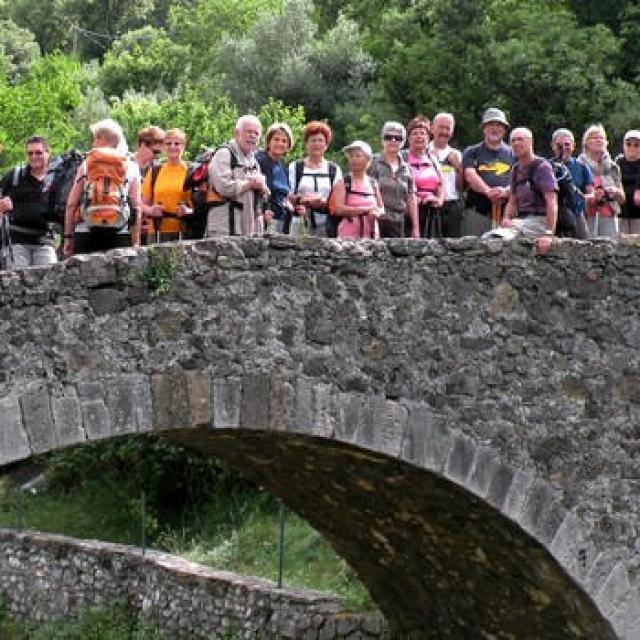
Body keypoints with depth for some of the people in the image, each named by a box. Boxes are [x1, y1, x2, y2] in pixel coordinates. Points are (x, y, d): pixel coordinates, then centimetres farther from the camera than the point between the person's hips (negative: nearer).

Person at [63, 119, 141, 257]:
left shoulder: (85, 165, 6)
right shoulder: (131, 168, 6)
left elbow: (71, 204, 3)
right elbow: (136, 208, 1)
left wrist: (68, 237, 8)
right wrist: (135, 242, 2)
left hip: (86, 235, 0)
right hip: (119, 235, 0)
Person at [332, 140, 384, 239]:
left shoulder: (373, 184, 13)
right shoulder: (342, 183, 1)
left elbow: (381, 209, 18)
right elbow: (339, 209, -11)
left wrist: (377, 213, -6)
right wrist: (365, 210, -11)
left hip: (371, 235, 4)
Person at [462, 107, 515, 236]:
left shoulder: (512, 154, 17)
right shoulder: (471, 152, 14)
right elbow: (470, 175, -3)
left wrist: (506, 191, -16)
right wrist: (488, 191, -21)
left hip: (506, 212, 1)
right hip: (477, 212, -1)